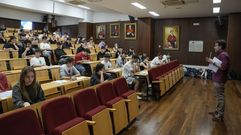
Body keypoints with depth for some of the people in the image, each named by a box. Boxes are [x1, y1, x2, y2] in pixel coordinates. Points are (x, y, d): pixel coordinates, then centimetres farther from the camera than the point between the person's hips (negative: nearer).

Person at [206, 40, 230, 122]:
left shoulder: (224, 55, -19)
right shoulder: (221, 54, 13)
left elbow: (223, 67, -27)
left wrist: (213, 63, -23)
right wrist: (211, 61, 8)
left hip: (219, 80, -11)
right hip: (217, 79, 11)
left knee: (220, 97, -1)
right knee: (219, 96, 19)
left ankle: (220, 116, 9)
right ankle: (217, 111, 31)